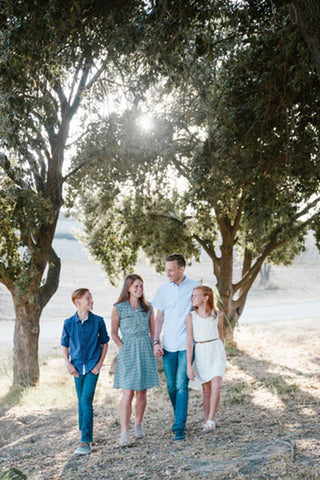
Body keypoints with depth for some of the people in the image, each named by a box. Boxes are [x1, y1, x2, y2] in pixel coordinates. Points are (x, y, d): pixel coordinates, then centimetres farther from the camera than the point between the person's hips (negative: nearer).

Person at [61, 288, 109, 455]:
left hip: (92, 367, -2)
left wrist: (99, 364, -3)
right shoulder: (69, 323, 0)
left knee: (86, 401, -11)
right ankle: (83, 432, 31)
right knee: (81, 402, 12)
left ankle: (86, 442, -11)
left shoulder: (98, 321, -3)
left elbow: (104, 343, 5)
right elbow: (64, 345, 10)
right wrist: (68, 363, -2)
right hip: (77, 367, 2)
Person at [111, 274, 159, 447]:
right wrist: (123, 348, -4)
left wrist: (155, 347, 2)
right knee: (128, 393, -10)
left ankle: (138, 425, 26)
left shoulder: (147, 308, 10)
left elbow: (153, 331, 15)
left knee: (142, 393, 8)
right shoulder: (118, 308, 1)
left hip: (146, 352, 3)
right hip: (128, 353, -3)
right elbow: (114, 333, 6)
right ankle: (124, 433, -8)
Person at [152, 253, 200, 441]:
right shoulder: (163, 289, 5)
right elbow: (159, 317, 10)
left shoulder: (195, 288, -2)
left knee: (181, 385, -10)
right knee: (171, 386, 9)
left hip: (187, 344, -3)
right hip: (168, 345, 3)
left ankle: (180, 426, -5)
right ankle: (179, 417, 29)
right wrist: (156, 342, 2)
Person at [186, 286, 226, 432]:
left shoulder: (217, 315, -2)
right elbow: (189, 342, -7)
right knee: (206, 388, 6)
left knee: (216, 385, -14)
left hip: (216, 351, 0)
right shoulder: (191, 317, -5)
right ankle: (207, 420, 18)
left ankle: (211, 419, -6)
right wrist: (189, 365, -11)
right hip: (200, 353, 0)